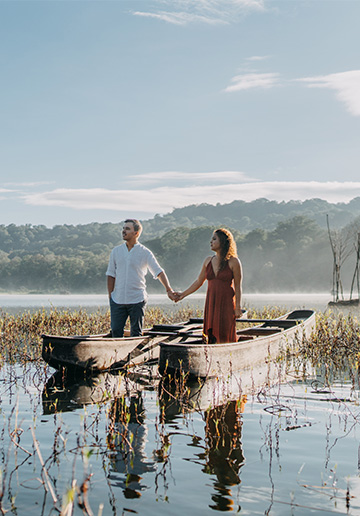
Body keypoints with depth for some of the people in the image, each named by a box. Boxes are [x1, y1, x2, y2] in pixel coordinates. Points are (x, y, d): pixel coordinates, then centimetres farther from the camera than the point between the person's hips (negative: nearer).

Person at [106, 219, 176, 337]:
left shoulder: (145, 253, 0)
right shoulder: (116, 251, 7)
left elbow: (159, 272, -1)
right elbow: (111, 275, 10)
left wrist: (169, 290, -12)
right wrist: (110, 297, 4)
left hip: (137, 300, -2)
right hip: (118, 300, 2)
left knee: (136, 333, 3)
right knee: (116, 331, 0)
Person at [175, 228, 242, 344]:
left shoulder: (233, 262, -5)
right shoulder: (208, 261, 10)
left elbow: (238, 286, -3)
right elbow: (199, 282, 18)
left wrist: (238, 306, -8)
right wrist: (183, 294, 17)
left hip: (226, 304, -5)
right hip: (211, 304, 5)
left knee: (225, 338, -5)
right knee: (211, 337, 4)